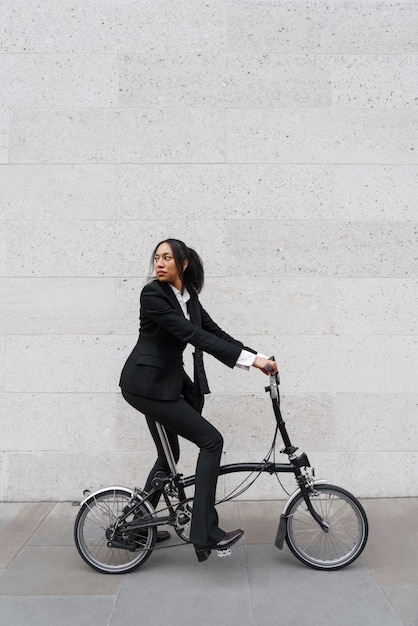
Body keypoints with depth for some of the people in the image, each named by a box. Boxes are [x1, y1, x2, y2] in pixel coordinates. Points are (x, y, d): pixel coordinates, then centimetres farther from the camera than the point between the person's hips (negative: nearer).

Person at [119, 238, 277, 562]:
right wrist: (248, 359, -28)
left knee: (169, 456, 18)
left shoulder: (188, 295, 8)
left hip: (164, 382, 9)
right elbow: (193, 335, -26)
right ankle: (206, 534, -5)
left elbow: (214, 332, 7)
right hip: (148, 383, -9)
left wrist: (257, 357, -2)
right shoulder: (153, 294, -18)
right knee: (211, 440, -11)